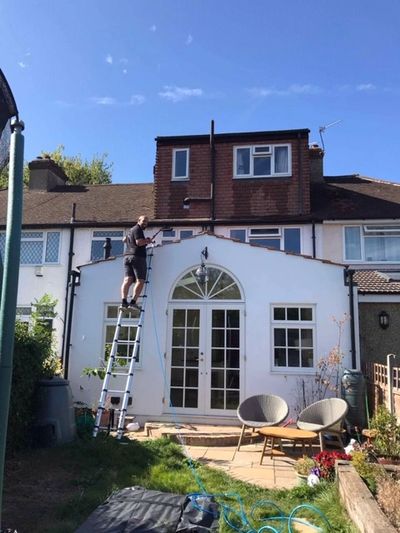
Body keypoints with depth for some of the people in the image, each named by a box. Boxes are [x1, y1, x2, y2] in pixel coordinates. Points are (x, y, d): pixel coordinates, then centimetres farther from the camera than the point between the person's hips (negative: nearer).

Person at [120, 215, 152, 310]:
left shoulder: (130, 230, 26)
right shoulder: (138, 229, -3)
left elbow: (124, 240, 41)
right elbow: (139, 242, -16)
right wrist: (147, 241, 0)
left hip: (127, 256, 9)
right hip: (137, 257, -8)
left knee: (127, 280, -4)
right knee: (140, 281, -8)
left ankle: (124, 301, -17)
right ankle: (133, 302, -18)